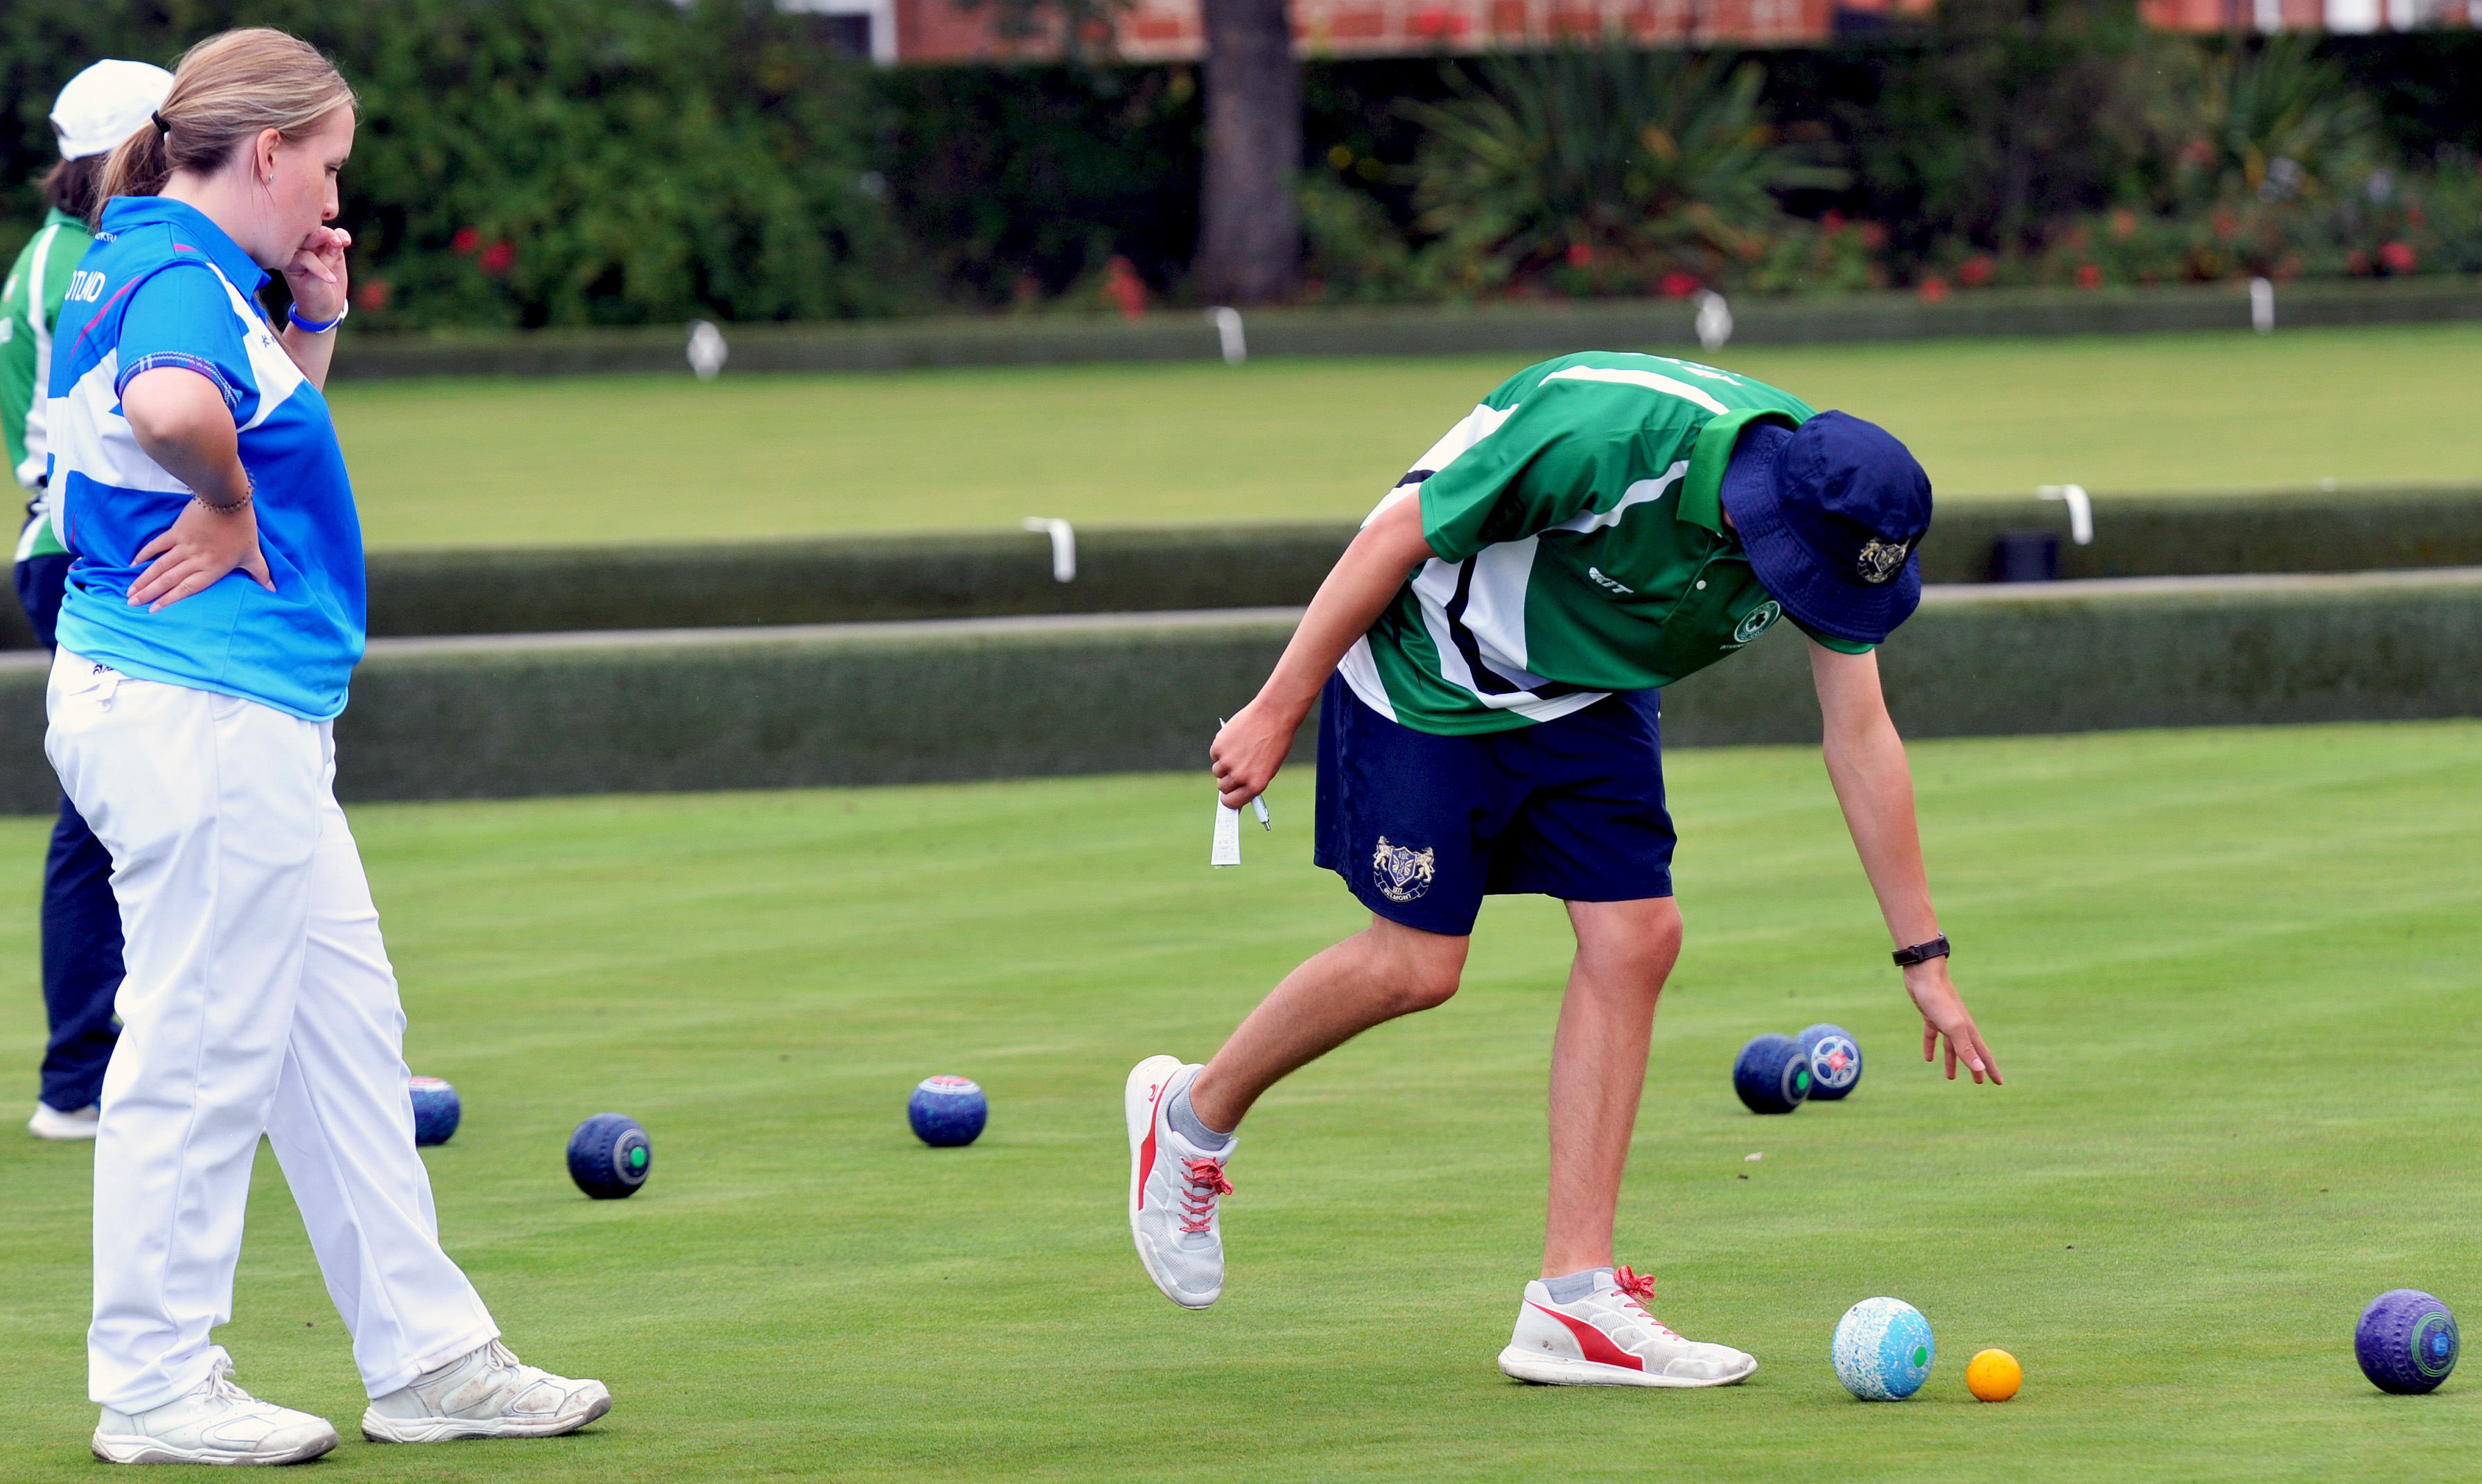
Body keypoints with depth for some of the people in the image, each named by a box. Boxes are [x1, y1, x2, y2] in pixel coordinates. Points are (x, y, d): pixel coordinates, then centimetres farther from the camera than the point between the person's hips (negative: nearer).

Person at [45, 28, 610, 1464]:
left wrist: (314, 326, 14)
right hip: (202, 714, -11)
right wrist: (227, 512, -21)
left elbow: (266, 427, 29)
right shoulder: (177, 280, -16)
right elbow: (173, 404, -39)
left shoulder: (166, 272, 16)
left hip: (248, 724, 11)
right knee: (202, 1049, -3)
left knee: (344, 1034, 14)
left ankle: (429, 1357, 19)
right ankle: (157, 1386, 5)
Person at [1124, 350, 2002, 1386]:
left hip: (1586, 697, 6)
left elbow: (1861, 740, -6)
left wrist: (1924, 958, -5)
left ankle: (1573, 1301, -5)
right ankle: (1192, 1116, 21)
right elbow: (1401, 534, -23)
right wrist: (1278, 710, -17)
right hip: (1428, 672, -6)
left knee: (1635, 936, -7)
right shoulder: (1600, 436, -36)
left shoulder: (1833, 518, -16)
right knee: (1416, 965, -7)